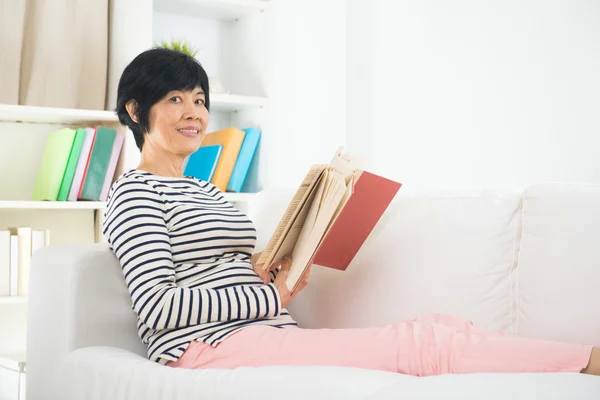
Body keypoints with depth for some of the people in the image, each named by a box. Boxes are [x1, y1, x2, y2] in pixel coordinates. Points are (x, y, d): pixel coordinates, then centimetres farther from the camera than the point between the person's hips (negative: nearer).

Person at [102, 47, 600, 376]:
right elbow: (157, 305, -14)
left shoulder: (204, 189, 25)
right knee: (423, 343, -21)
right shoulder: (134, 192, -2)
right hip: (210, 347, -8)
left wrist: (267, 269, 0)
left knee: (442, 326, -12)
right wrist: (271, 295, -9)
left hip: (265, 334, 8)